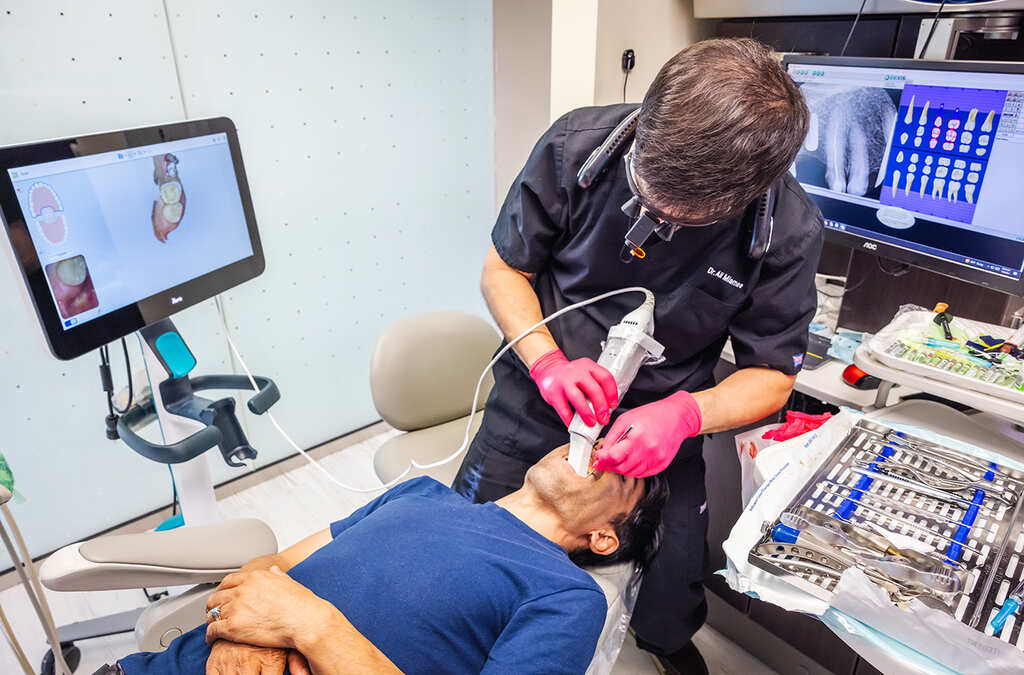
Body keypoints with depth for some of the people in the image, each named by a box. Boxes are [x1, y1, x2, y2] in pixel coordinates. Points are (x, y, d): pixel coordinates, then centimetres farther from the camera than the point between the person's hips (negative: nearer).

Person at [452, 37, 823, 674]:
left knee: (674, 591, 6)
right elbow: (503, 269, -8)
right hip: (542, 388, 1)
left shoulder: (790, 231, -19)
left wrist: (684, 413, -29)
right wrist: (547, 362, -25)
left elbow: (771, 377, -9)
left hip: (662, 415, 0)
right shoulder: (576, 145, -19)